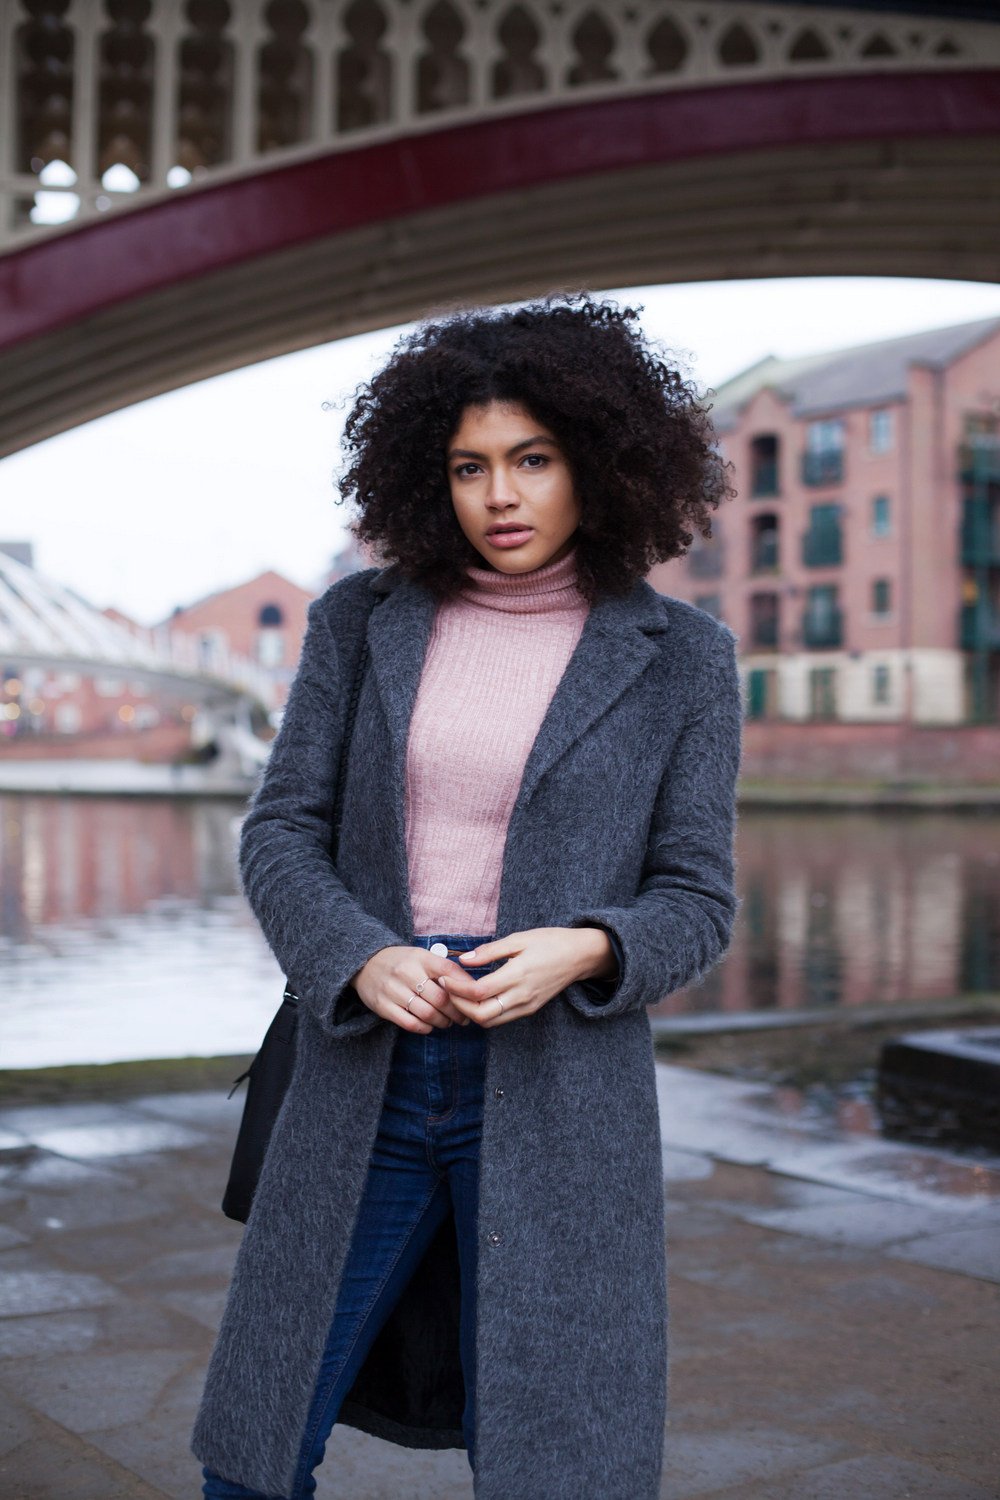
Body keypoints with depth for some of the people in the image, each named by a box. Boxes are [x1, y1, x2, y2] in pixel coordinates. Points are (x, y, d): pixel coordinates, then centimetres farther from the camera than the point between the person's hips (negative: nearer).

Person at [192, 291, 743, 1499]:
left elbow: (694, 902, 2)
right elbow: (280, 832, 3)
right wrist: (360, 960, -16)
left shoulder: (678, 659, 0)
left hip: (559, 1091, -2)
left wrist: (580, 952, -19)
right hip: (364, 1071, 2)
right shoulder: (361, 622, 5)